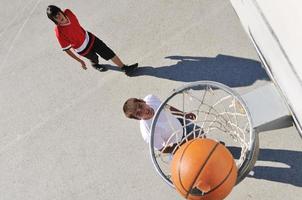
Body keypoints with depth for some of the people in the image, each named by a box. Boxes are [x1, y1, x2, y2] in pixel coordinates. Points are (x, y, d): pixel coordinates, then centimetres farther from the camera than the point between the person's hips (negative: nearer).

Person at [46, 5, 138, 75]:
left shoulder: (68, 12, -18)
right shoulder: (59, 32, -32)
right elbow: (66, 49, -22)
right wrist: (80, 61, -17)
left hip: (88, 37, 5)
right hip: (83, 49, -4)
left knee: (108, 52, 3)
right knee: (94, 59, 22)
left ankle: (125, 68, 17)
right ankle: (95, 64, 60)